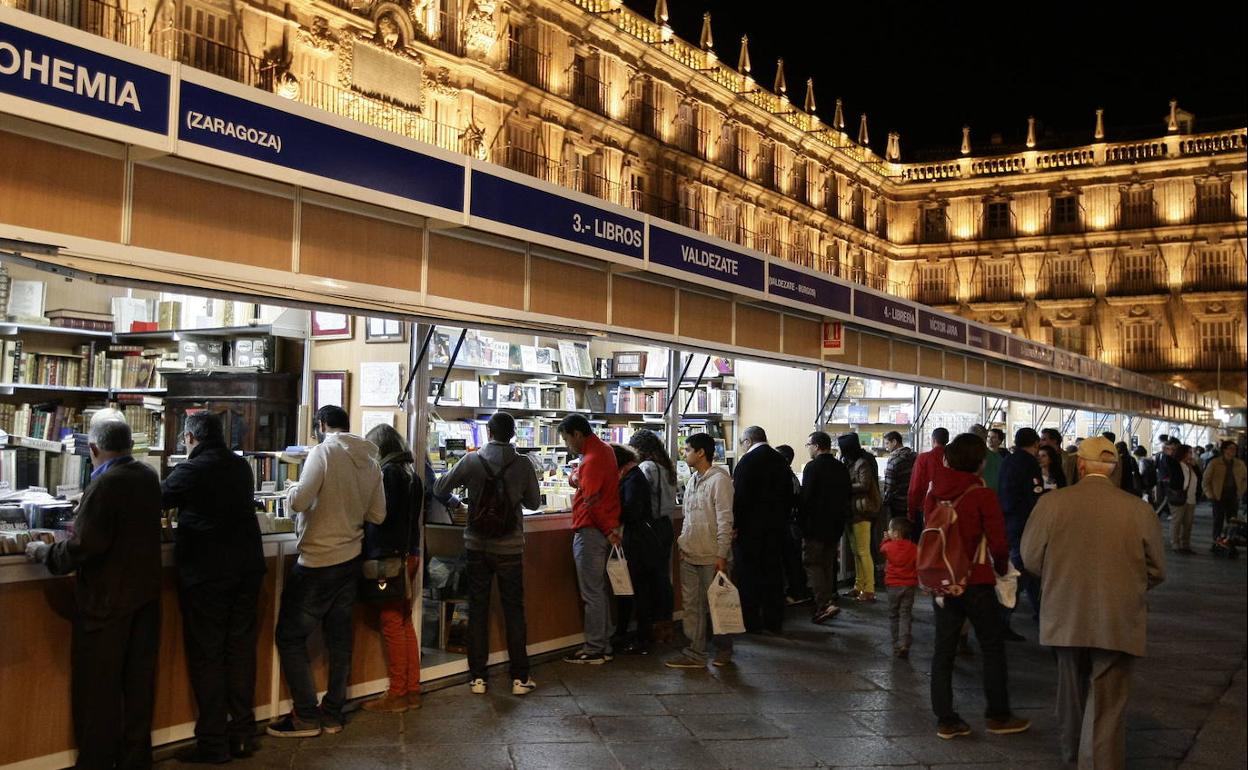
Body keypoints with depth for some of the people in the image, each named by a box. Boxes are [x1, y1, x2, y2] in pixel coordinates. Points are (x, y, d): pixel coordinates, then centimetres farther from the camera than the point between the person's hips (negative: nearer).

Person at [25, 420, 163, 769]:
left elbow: (82, 547, -22)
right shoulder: (149, 476, 3)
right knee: (139, 678, 14)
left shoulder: (104, 485, -20)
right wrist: (84, 524, 26)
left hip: (107, 600, -7)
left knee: (99, 686, 7)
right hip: (146, 593, 7)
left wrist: (43, 552, -5)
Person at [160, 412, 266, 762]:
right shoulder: (242, 467, 8)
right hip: (247, 568, 6)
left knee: (207, 655, 3)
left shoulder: (191, 470, -10)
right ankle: (243, 733, 18)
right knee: (241, 649, 11)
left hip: (206, 574, -5)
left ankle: (213, 742, 7)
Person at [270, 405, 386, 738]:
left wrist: (293, 490, 1)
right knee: (340, 636, 13)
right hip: (351, 559, 7)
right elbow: (378, 515, 6)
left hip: (317, 561, -7)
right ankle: (333, 713, 20)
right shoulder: (370, 460, 4)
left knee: (291, 636, 5)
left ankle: (307, 717, 6)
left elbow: (299, 501, -20)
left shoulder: (323, 451, -14)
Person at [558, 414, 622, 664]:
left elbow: (592, 501, -19)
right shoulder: (604, 450, 14)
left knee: (592, 593, -3)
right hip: (604, 531, 10)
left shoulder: (592, 459, -18)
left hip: (591, 532, -10)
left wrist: (608, 530, -10)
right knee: (599, 590, 15)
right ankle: (604, 646, 20)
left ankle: (594, 650, 3)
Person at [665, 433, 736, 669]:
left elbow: (725, 520, -15)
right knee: (691, 605, 8)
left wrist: (722, 555, -16)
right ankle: (695, 653, 14)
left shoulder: (719, 480, -12)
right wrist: (683, 545, 14)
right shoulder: (692, 480, 13)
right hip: (689, 555, 7)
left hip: (711, 557, -7)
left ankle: (723, 649, 22)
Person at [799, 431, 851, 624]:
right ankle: (829, 599, 19)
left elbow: (805, 498, -17)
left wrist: (801, 521, -6)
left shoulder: (813, 467, -14)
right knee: (828, 564, 15)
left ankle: (826, 603, -14)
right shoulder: (842, 468, 9)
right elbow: (846, 497, 15)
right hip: (835, 526, 7)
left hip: (815, 525, -7)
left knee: (812, 563, -2)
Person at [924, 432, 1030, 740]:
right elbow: (998, 542, -13)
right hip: (976, 582, -4)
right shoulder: (983, 495, -14)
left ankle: (945, 720, 14)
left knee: (943, 651, 9)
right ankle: (998, 716, 22)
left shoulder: (935, 493, 1)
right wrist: (1001, 568, 6)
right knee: (993, 648, 13)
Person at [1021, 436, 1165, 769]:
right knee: (1107, 703, 4)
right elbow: (1156, 571, 1)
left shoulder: (1051, 503, -10)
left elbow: (1031, 558, -2)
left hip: (1066, 617, 2)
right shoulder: (1139, 510, -9)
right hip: (1118, 621, -2)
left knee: (1073, 686, 24)